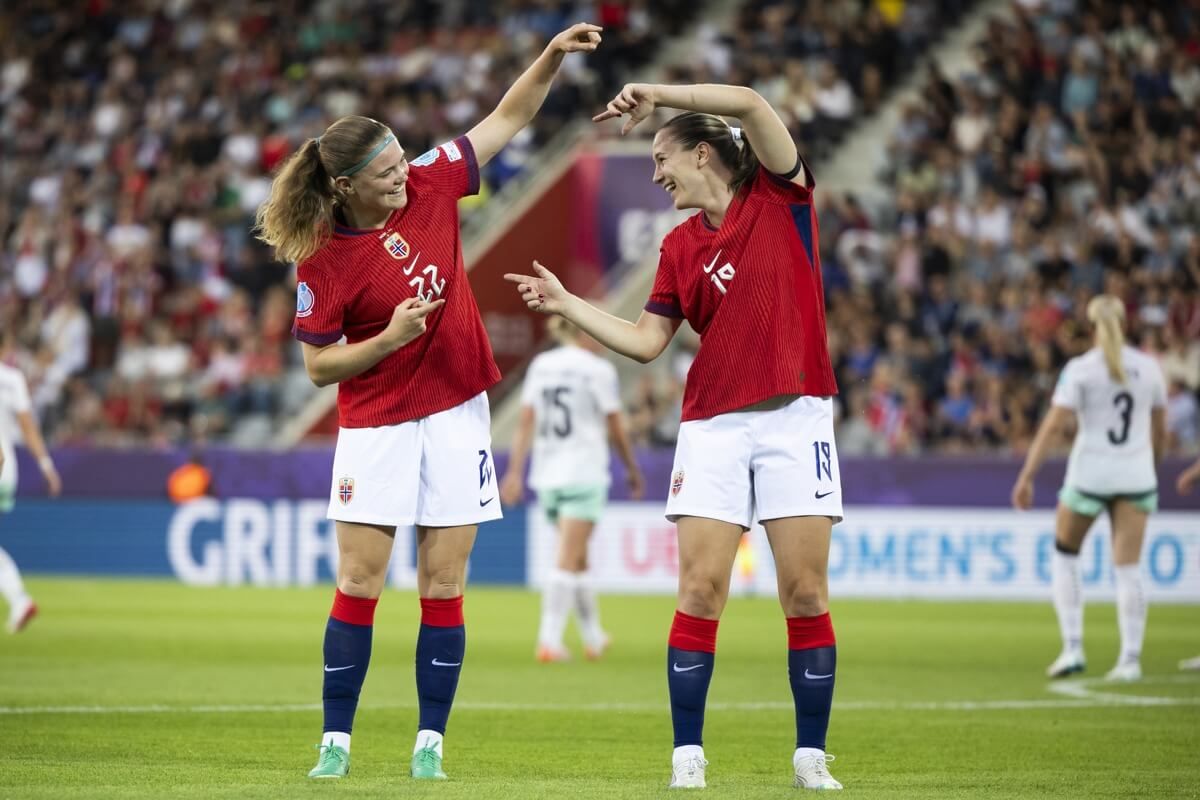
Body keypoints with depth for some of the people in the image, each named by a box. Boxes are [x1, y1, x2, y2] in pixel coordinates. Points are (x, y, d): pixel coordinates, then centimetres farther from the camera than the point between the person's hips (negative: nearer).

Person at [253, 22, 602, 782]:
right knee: (359, 584, -2)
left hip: (456, 413, 3)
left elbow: (508, 119, 4)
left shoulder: (429, 185, -5)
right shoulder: (323, 262, -14)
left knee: (444, 587, 2)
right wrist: (391, 337, -21)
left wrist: (553, 56, -8)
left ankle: (431, 742, 6)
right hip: (376, 426, -3)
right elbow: (319, 365, -7)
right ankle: (337, 741, 6)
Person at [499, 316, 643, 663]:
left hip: (547, 476, 6)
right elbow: (616, 429, -3)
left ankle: (594, 638, 26)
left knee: (578, 560, 17)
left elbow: (525, 422, 4)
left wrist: (515, 471, 3)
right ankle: (549, 640, -14)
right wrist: (632, 469, 10)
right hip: (584, 475, -6)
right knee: (568, 562, -7)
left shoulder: (540, 365, 8)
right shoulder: (598, 370, -7)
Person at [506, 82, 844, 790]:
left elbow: (750, 104, -13)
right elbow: (646, 341, 11)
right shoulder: (680, 246, 14)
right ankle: (687, 756, -2)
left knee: (806, 591, -4)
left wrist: (654, 93, -12)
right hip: (713, 425, 3)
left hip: (795, 416, -3)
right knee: (700, 590, -5)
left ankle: (812, 757, 3)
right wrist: (566, 303, 5)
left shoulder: (780, 195, 2)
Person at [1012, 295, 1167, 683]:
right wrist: (1152, 463, 30)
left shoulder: (1080, 369, -8)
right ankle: (1130, 658, -1)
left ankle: (1072, 648, 6)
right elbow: (1160, 429, 13)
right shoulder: (1149, 367, 3)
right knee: (1127, 569, 5)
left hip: (1090, 474, -2)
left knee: (1065, 554, 16)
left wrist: (1026, 476, -14)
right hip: (1136, 476, 3)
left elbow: (1052, 425, -14)